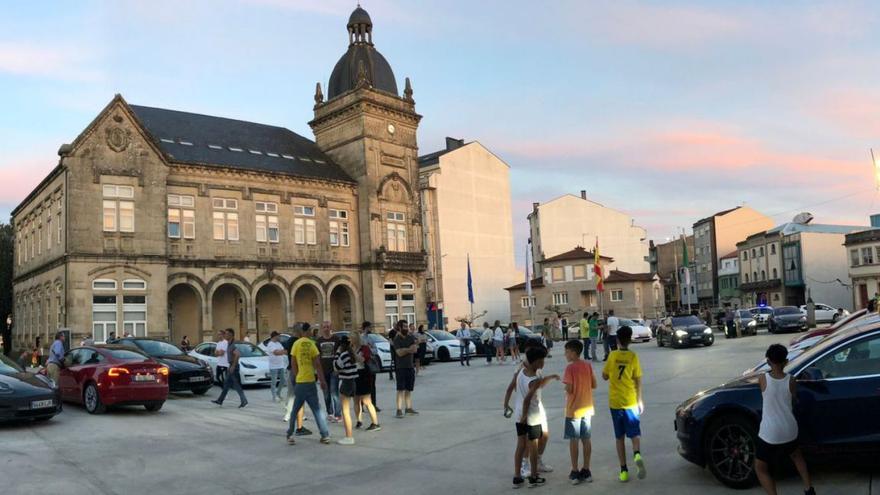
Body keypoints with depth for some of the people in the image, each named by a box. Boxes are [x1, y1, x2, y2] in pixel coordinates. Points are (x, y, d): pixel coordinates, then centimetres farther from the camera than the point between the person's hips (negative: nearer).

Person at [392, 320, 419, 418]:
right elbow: (399, 352, -18)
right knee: (400, 389, -9)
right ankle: (399, 410, -10)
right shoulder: (397, 339, -6)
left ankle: (408, 408, 19)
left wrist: (405, 350, -16)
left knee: (409, 389, 11)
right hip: (401, 367, -5)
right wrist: (409, 349, -15)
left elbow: (415, 349, -4)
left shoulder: (411, 338, 9)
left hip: (410, 367, 5)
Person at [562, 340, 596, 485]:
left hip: (574, 410, -6)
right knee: (586, 440, 11)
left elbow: (569, 389, -19)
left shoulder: (570, 368, -15)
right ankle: (586, 470, 17)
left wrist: (565, 389, 2)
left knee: (573, 440, 2)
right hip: (587, 408, 6)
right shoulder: (588, 366, 3)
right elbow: (594, 385, 7)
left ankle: (575, 472, 6)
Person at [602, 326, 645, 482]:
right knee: (635, 434, 7)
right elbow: (638, 380, -3)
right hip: (630, 402, -1)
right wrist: (640, 401, 6)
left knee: (620, 437, 9)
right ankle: (637, 455, -23)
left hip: (615, 402, 1)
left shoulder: (612, 356, -4)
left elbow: (604, 376, 4)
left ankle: (624, 471, 8)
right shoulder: (633, 357, -6)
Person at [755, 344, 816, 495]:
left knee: (760, 468, 12)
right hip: (789, 431, 4)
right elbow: (793, 399, 12)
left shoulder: (762, 379, -12)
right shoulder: (791, 381, -7)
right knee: (796, 455, 36)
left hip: (770, 434, -4)